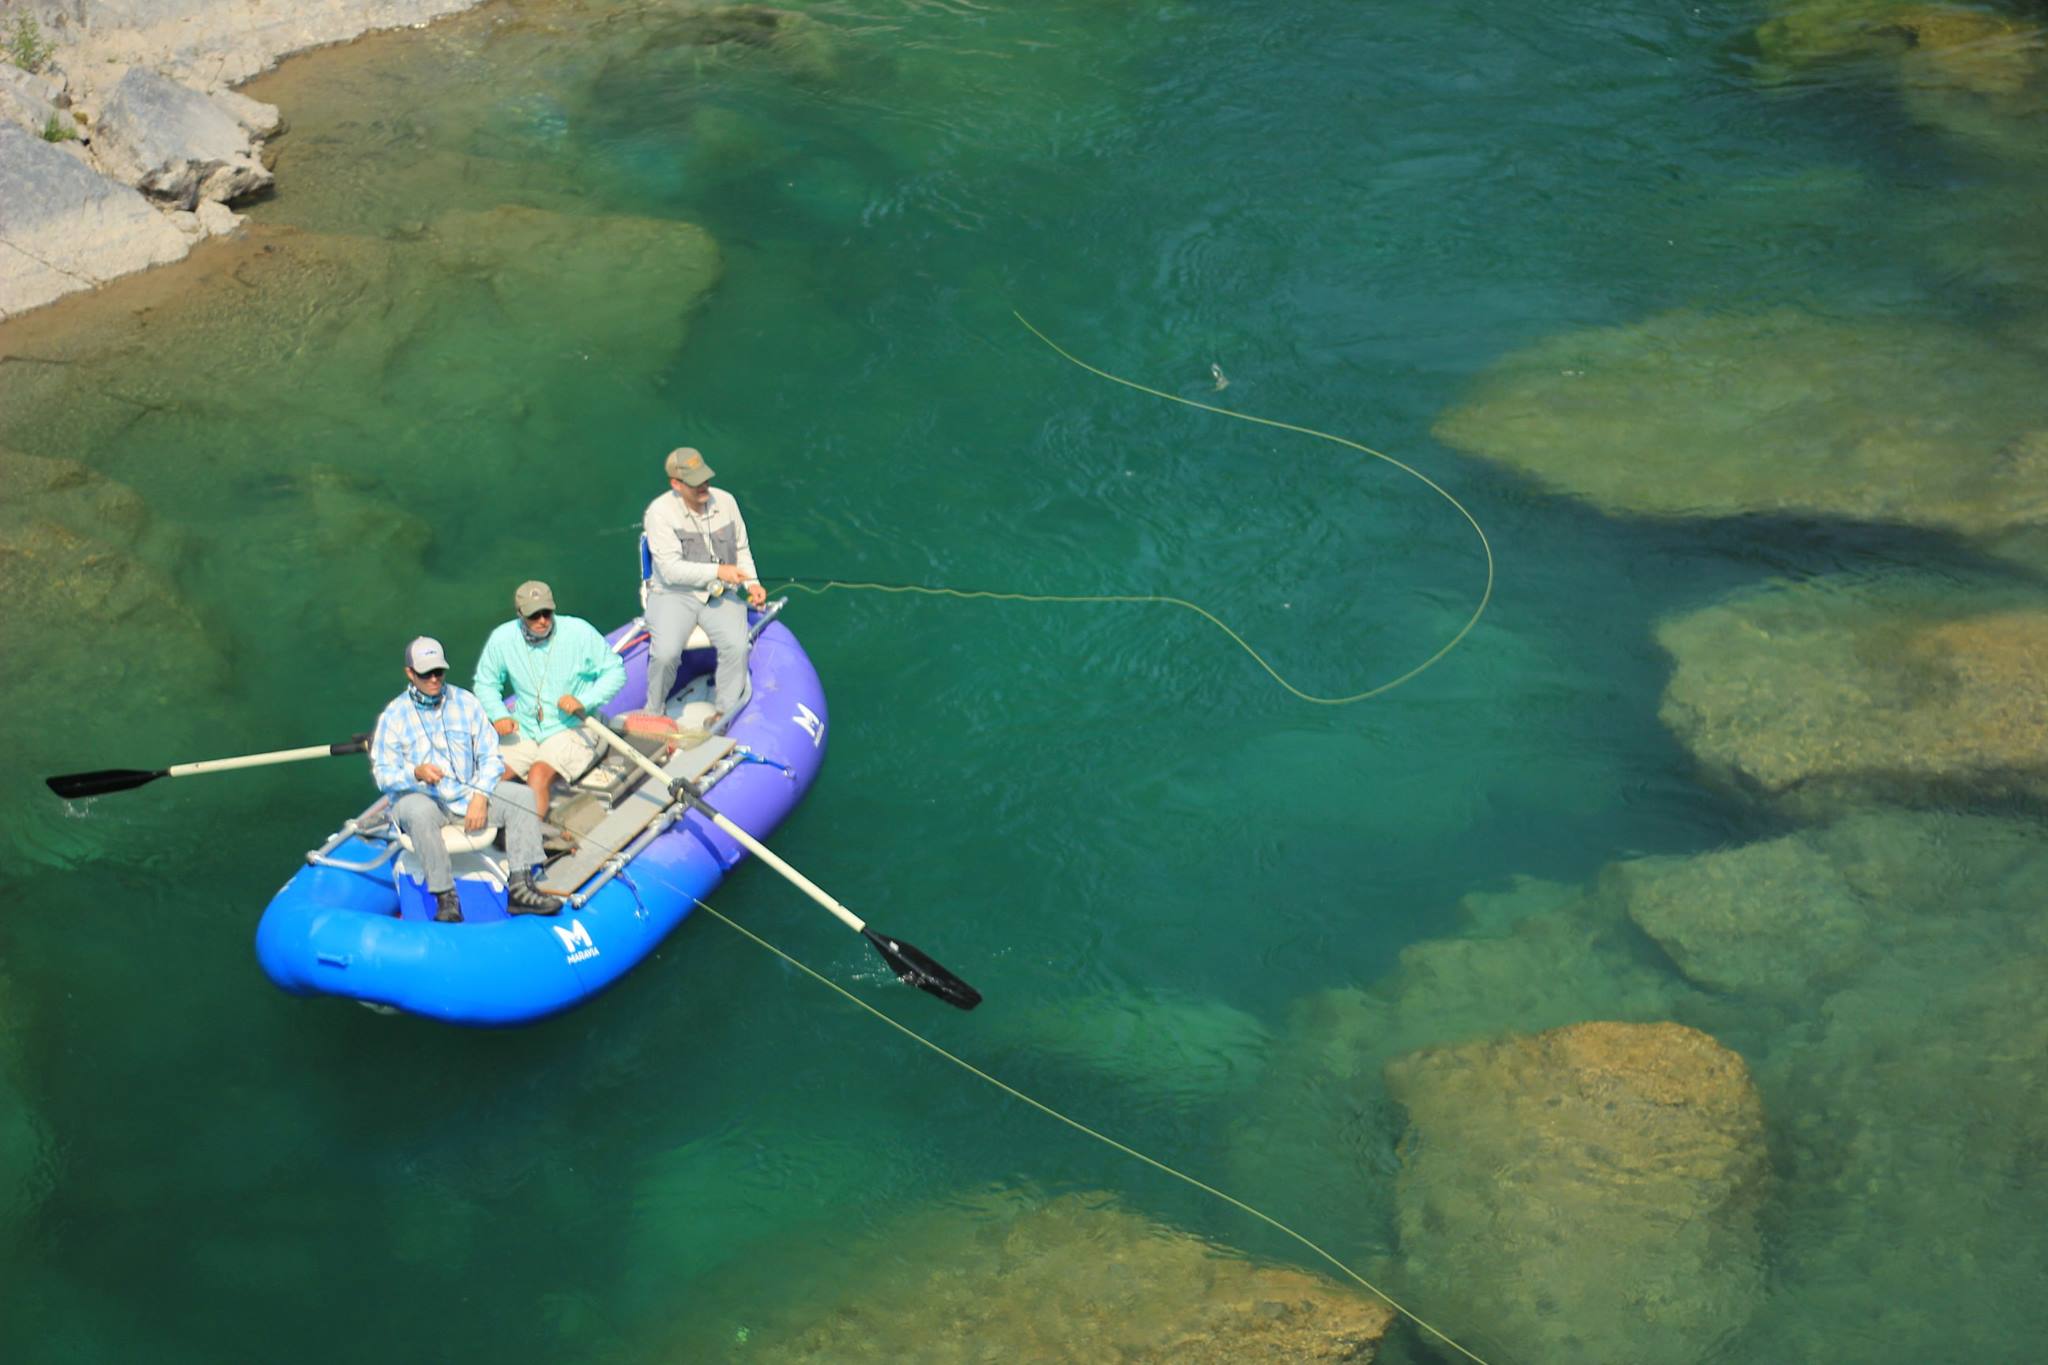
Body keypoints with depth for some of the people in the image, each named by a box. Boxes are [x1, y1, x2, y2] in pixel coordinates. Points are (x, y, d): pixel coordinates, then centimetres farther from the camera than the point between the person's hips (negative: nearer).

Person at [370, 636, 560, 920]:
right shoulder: (394, 715, -2)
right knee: (419, 813, -39)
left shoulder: (466, 703, 6)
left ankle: (520, 889, -22)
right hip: (419, 797, -4)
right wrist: (416, 773, -28)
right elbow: (383, 774, -7)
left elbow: (491, 757, 4)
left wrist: (480, 796, -12)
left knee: (521, 795, -18)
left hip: (467, 796, 4)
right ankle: (445, 898, -35)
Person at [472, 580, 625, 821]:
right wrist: (498, 716, -7)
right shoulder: (502, 639, -3)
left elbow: (615, 671, -3)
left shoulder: (579, 632, -10)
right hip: (524, 729, 4)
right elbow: (485, 683, 12)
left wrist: (583, 702, -17)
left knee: (538, 774, -31)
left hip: (574, 728, -4)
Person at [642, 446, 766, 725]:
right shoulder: (660, 511, -12)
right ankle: (653, 713, 0)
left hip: (721, 595, 3)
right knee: (666, 653, -27)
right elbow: (671, 570, -17)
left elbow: (741, 549, 16)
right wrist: (718, 571, -21)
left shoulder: (725, 501, 3)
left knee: (737, 647, -24)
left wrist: (752, 583, 0)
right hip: (674, 594, -3)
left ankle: (723, 714, -6)